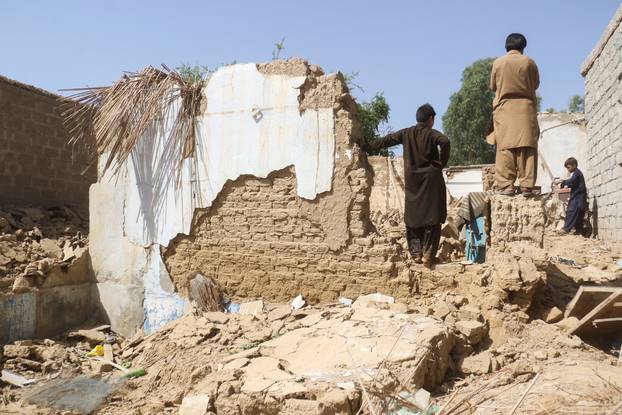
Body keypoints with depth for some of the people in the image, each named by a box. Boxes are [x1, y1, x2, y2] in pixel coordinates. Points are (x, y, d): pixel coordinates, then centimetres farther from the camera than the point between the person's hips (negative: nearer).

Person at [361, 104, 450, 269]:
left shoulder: (406, 133, 7)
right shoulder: (431, 133, -4)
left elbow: (386, 140, 14)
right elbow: (445, 141, -23)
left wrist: (367, 147, 26)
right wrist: (441, 162, -11)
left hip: (412, 180, 4)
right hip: (431, 179, -3)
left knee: (413, 217, 10)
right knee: (432, 218, 0)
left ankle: (416, 253, 5)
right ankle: (428, 254, -6)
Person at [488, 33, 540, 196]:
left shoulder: (498, 63, 2)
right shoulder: (529, 63, 2)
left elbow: (493, 86, 12)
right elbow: (536, 84, 14)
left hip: (504, 108, 0)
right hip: (526, 108, 0)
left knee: (505, 147, -3)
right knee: (527, 147, -1)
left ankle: (506, 185, -10)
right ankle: (527, 185, -4)